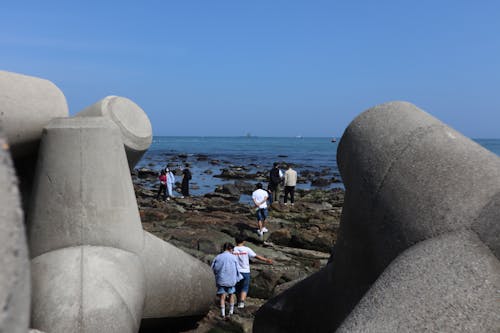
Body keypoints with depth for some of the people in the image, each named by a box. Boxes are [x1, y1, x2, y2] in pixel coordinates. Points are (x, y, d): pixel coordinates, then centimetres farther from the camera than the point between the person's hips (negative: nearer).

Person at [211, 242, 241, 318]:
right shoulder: (233, 258, -4)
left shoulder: (217, 257, -1)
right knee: (231, 295, 16)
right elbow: (237, 269, 0)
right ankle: (231, 312, 24)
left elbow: (213, 269, 0)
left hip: (221, 280, 0)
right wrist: (239, 278, 16)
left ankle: (223, 314, 2)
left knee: (222, 297, 4)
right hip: (231, 280, 0)